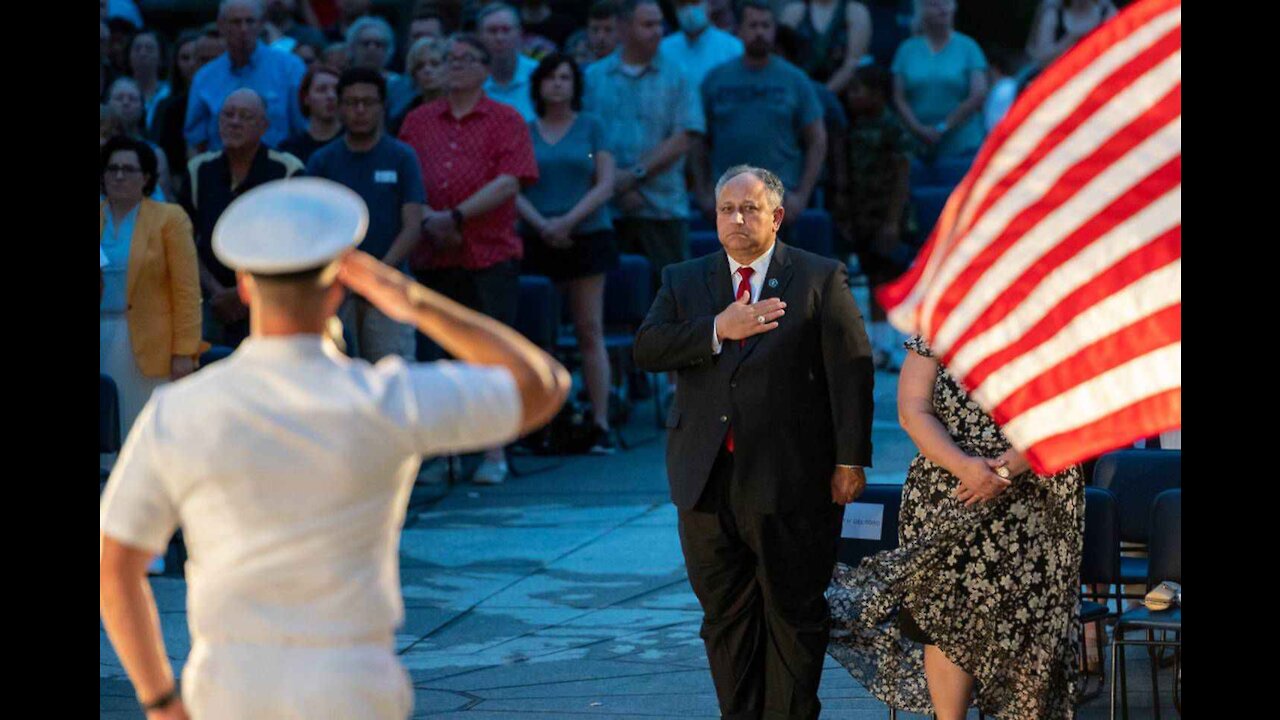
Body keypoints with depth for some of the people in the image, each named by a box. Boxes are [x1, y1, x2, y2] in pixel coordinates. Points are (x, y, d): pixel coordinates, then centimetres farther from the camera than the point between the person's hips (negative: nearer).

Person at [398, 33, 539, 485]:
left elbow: (509, 182, -8)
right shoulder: (418, 122, 14)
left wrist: (456, 217, -14)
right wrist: (427, 220, -10)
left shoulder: (505, 121, 5)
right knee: (429, 355, 1)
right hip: (431, 257, 3)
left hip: (490, 256, -3)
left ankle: (494, 454, 4)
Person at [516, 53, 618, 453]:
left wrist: (569, 221, -11)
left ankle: (600, 423, -6)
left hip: (587, 236, -1)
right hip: (538, 241, 1)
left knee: (590, 331, -4)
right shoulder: (524, 131, 10)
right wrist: (542, 224, -11)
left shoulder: (591, 127, 7)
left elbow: (605, 185, 1)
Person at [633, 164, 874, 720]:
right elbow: (646, 349, -2)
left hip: (790, 481, -3)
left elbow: (852, 371, -3)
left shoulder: (821, 279, 2)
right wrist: (718, 331, -14)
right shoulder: (684, 281, 13)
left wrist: (851, 460, -10)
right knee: (725, 615, 8)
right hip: (708, 480, 4)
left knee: (794, 612, 2)